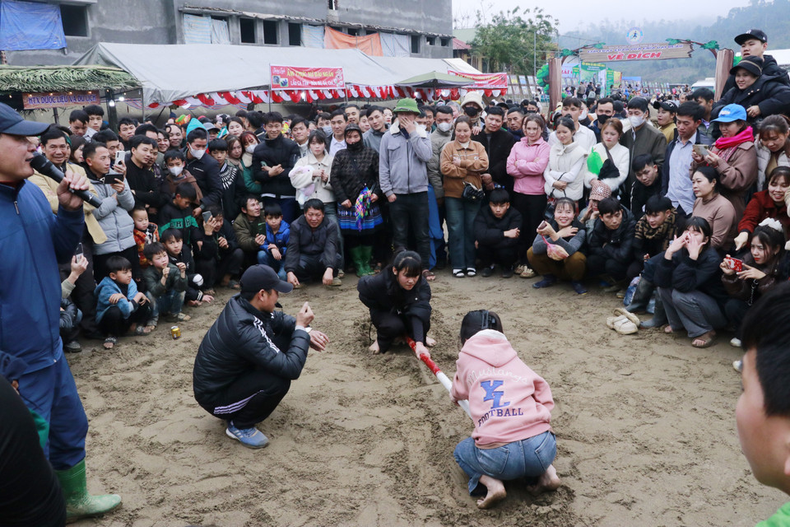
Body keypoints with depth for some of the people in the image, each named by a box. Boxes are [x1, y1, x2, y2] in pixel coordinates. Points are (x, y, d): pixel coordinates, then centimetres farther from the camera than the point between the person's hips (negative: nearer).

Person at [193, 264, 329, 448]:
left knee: (285, 339, 0)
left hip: (231, 375, 9)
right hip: (215, 397, -9)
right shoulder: (243, 330, -35)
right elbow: (291, 369, -34)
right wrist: (301, 328, -22)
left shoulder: (240, 303, -11)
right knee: (279, 381, -30)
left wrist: (305, 330, -9)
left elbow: (279, 319, 9)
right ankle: (240, 426, -4)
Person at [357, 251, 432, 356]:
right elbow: (362, 286, -12)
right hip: (385, 313, -2)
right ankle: (381, 340, 0)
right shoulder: (380, 281, -34)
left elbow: (418, 313, -43)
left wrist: (419, 343, -55)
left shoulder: (423, 285, -32)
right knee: (394, 326, -35)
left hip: (406, 314, 2)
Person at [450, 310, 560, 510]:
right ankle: (547, 473, 13)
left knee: (461, 452, 31)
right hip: (542, 449, 4)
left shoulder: (466, 358, 16)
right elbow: (545, 400, 16)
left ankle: (491, 483, 3)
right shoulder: (516, 361, 21)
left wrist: (455, 396, 60)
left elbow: (458, 393, 36)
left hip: (498, 456, -3)